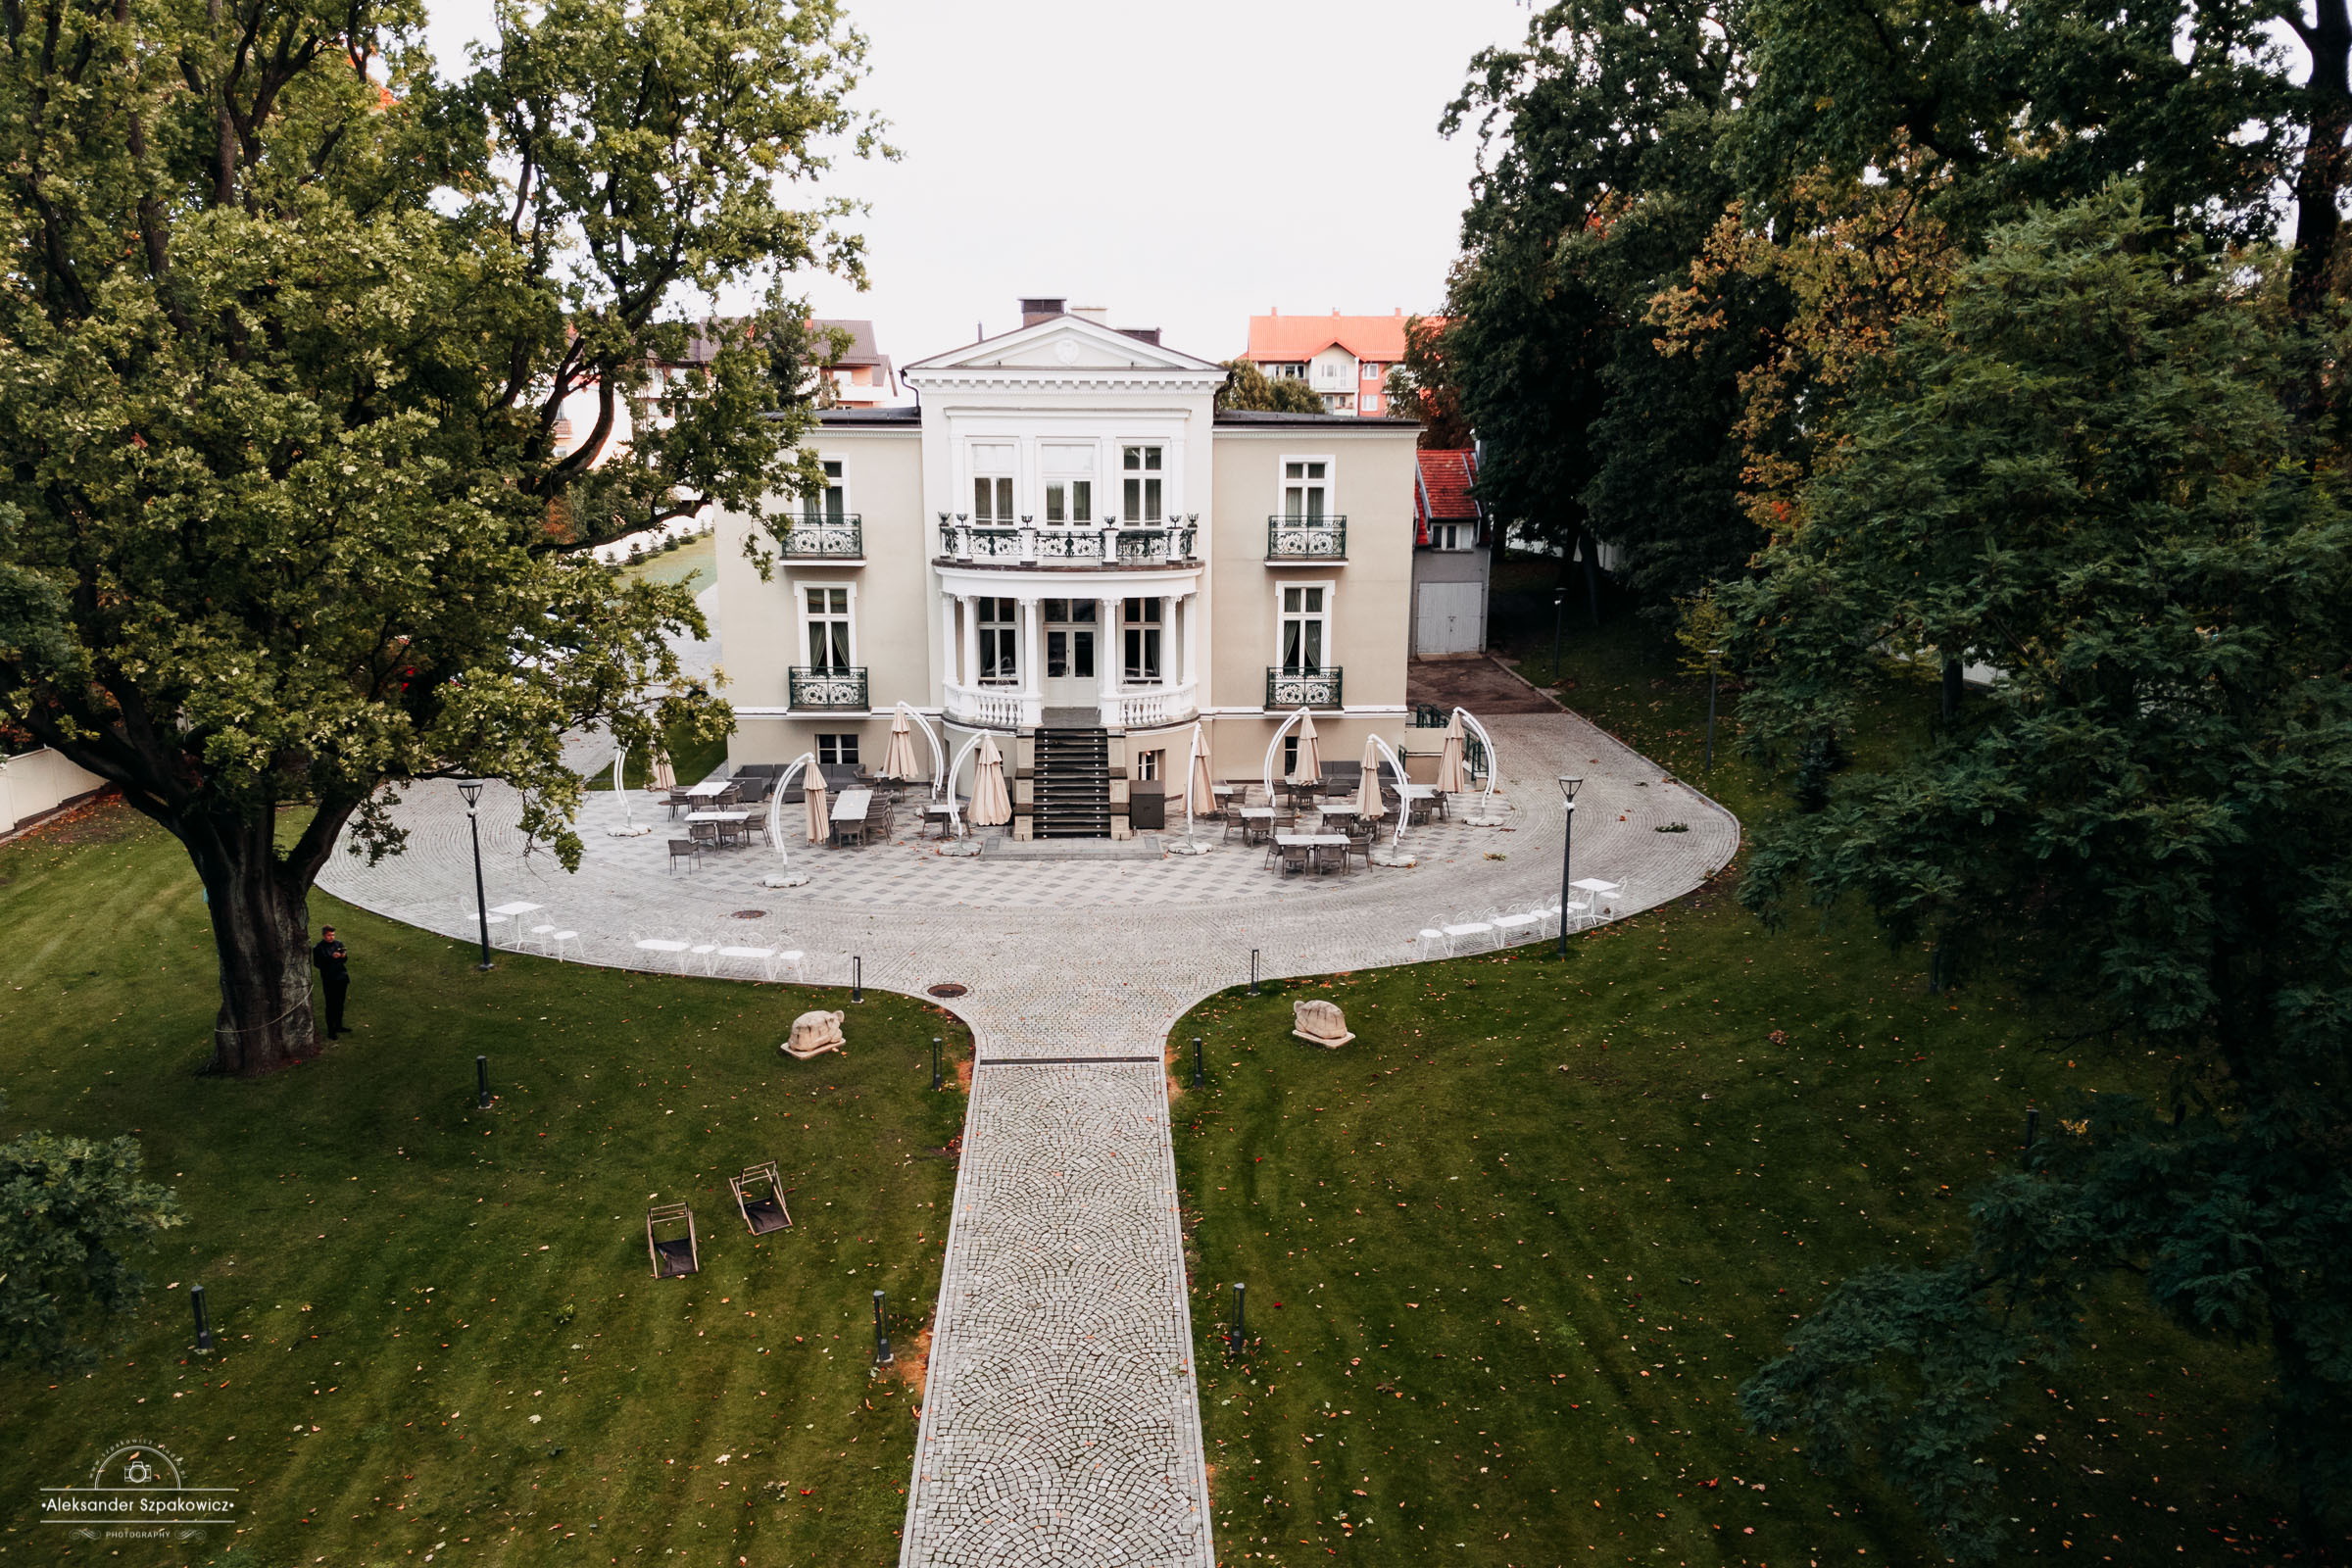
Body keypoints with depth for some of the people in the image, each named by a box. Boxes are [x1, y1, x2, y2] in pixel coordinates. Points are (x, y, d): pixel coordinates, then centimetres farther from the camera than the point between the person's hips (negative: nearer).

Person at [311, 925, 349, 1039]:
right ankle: (331, 1030, 10)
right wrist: (331, 957, -27)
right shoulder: (318, 948, -10)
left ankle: (338, 1026, 29)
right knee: (331, 1005, 1)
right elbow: (317, 963, -17)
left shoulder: (338, 944, 4)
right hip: (329, 981, -5)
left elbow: (345, 960, 10)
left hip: (342, 978, 5)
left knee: (340, 1004, 16)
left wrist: (343, 956, -13)